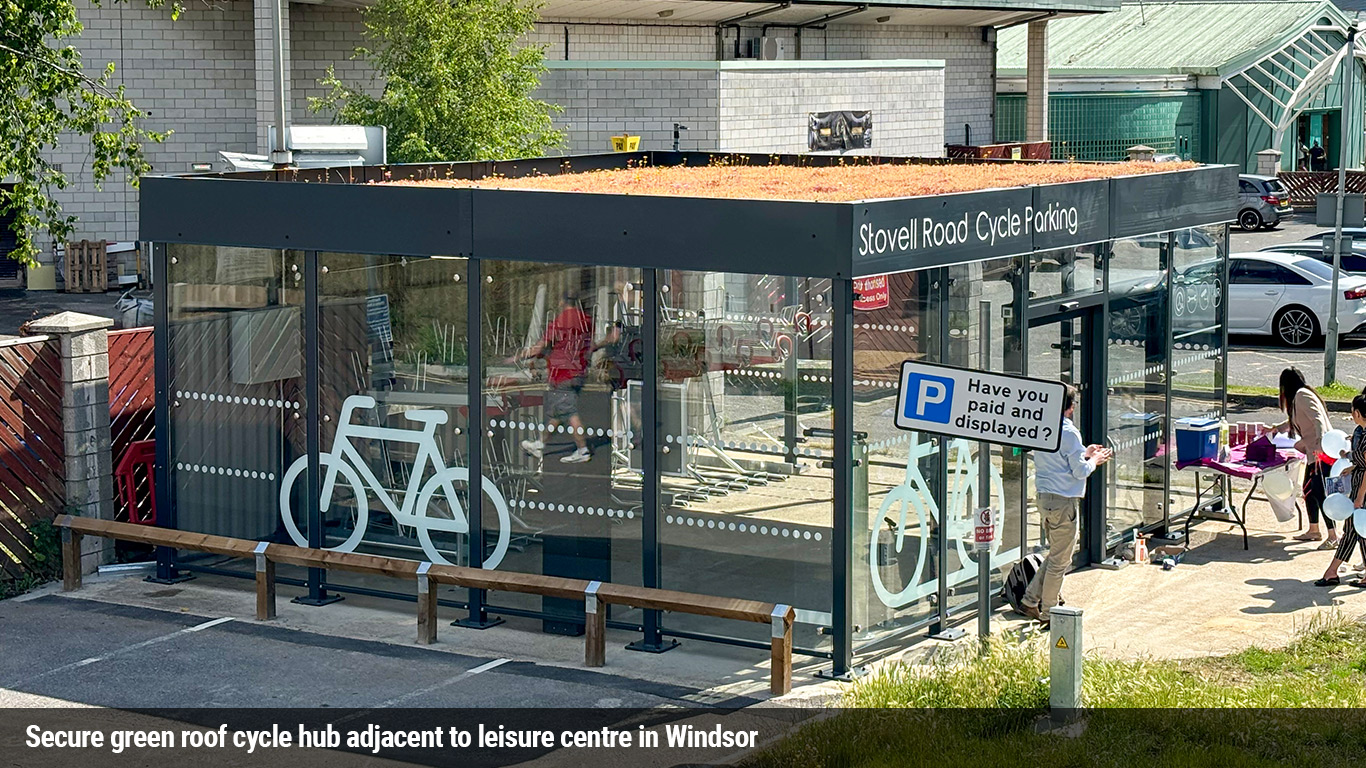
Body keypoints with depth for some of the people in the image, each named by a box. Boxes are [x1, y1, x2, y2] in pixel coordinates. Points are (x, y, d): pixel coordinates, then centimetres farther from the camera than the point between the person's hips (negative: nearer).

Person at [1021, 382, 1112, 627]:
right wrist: (1094, 460, 4)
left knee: (1056, 554, 21)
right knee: (1060, 559, 2)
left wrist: (1085, 453, 22)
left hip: (1044, 497, 8)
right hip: (1063, 500, -8)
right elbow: (1080, 471, -15)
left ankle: (1031, 599, 19)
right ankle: (1048, 613, 8)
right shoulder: (1069, 432, -17)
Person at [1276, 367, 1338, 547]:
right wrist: (1275, 428, 52)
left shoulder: (1302, 396, -11)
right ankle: (1313, 530, 26)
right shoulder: (1299, 396, 20)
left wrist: (1320, 445, -33)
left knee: (1320, 492, -11)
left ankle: (1333, 536, -10)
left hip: (1321, 452, -10)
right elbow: (1294, 422, 39)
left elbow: (1318, 420, -23)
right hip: (1314, 453, 10)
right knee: (1309, 490, 16)